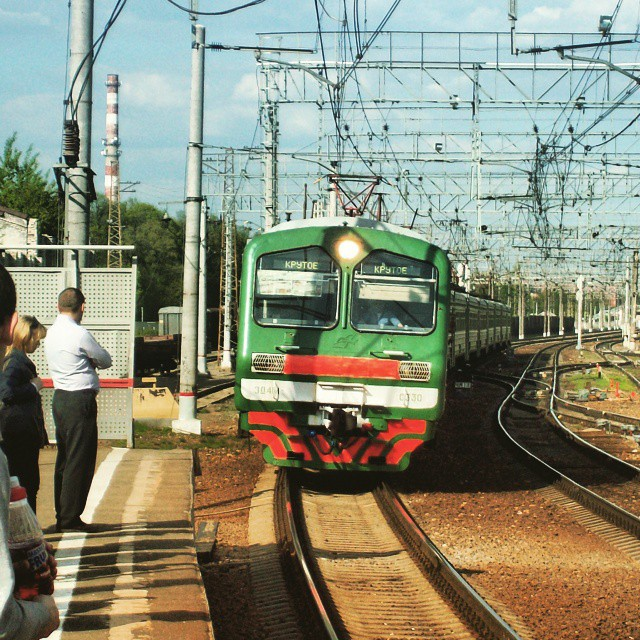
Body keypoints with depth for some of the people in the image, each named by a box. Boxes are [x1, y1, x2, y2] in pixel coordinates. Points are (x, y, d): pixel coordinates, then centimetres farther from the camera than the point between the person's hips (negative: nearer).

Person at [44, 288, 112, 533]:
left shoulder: (52, 333, 10)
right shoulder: (79, 335, -16)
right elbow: (106, 361, -3)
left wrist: (87, 360, 3)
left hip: (60, 399, 9)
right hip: (80, 400, -9)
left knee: (64, 458, 14)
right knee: (80, 460, -3)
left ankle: (62, 516, 20)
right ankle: (70, 517, -1)